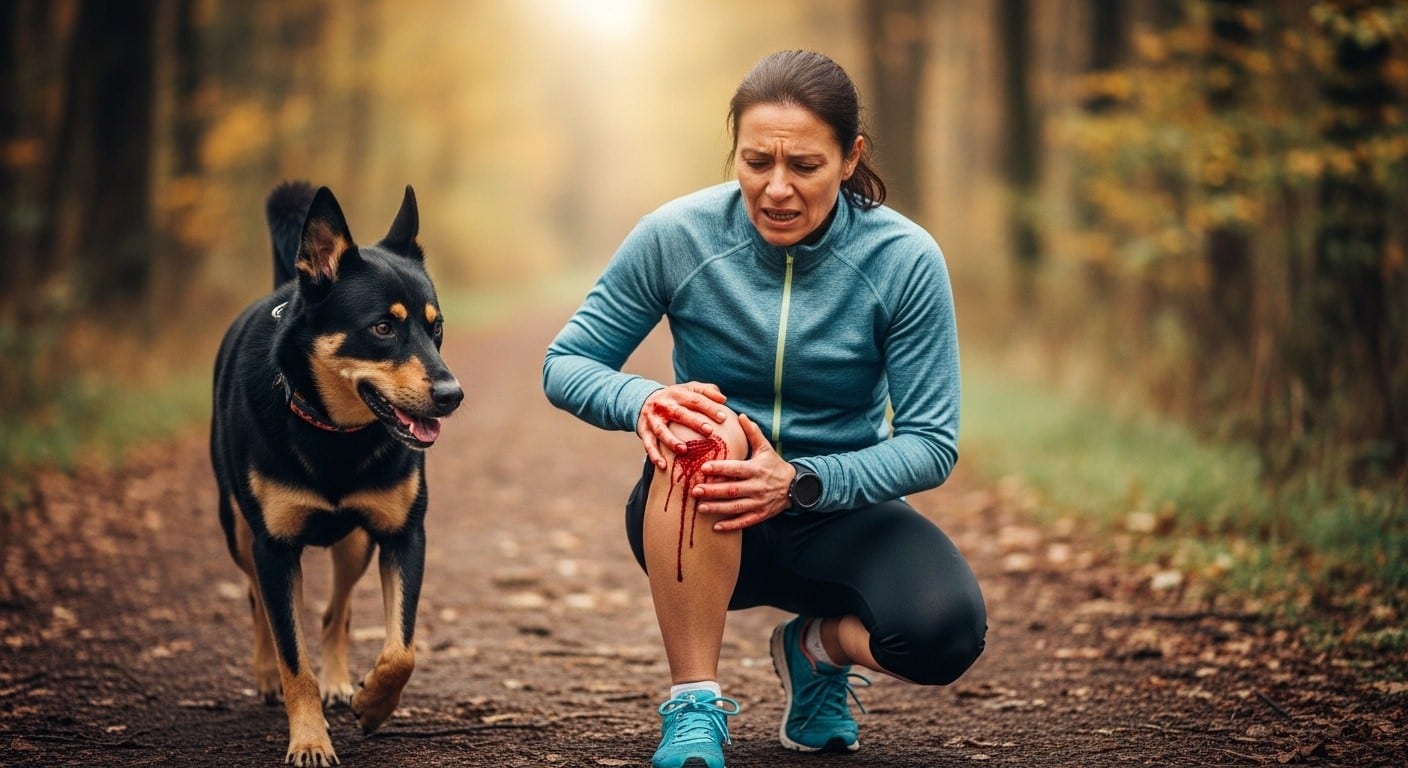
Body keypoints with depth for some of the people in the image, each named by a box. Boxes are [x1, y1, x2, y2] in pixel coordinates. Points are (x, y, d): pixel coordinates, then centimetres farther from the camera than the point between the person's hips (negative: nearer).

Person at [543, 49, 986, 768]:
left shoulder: (905, 259, -14)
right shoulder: (677, 236, -12)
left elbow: (932, 443, -14)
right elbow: (565, 364, -6)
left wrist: (801, 483, -32)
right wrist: (642, 400, -29)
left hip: (839, 513, 1)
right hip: (699, 524, 0)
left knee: (947, 632, -30)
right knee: (707, 432, -36)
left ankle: (819, 644, 8)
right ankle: (693, 707, -23)